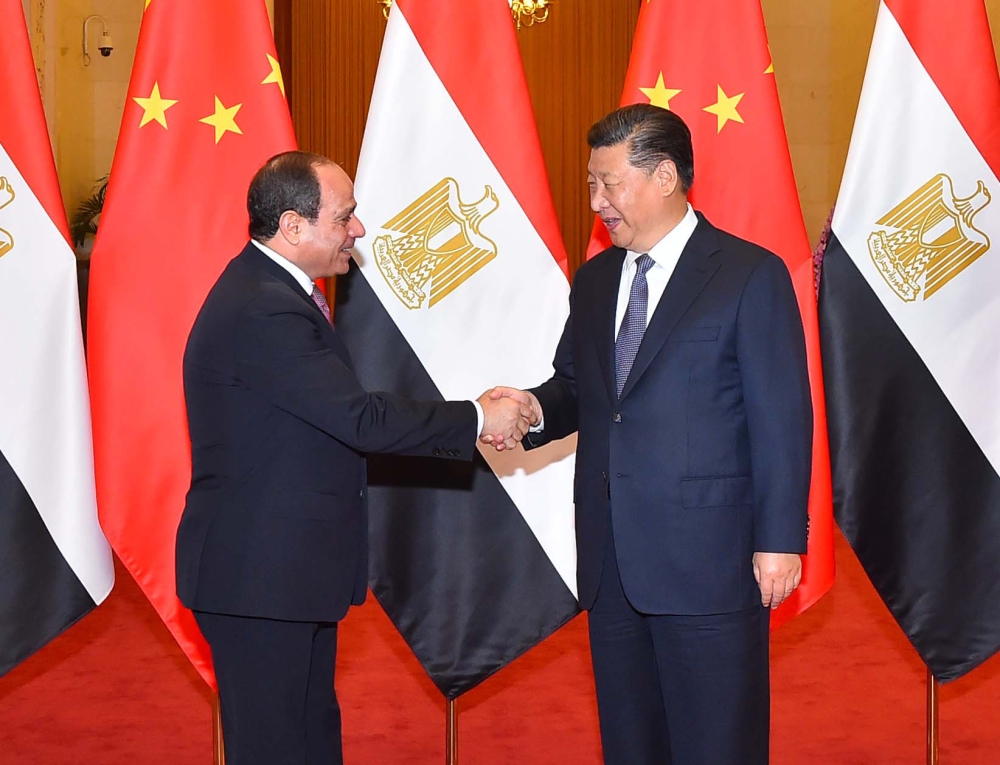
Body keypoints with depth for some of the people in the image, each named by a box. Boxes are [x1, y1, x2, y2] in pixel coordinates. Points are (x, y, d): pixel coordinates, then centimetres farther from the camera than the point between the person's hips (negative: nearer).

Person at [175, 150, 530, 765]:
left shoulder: (272, 290, 11)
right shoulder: (263, 311, -23)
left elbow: (340, 412, 12)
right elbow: (360, 418, -26)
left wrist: (466, 419, 4)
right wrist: (477, 419, -15)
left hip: (286, 566, 11)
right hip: (260, 573, -11)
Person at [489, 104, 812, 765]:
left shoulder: (751, 275, -5)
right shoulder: (594, 281, 14)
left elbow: (783, 419, -8)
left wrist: (780, 539, -13)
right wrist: (534, 409, -2)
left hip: (707, 559, -6)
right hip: (611, 558, 6)